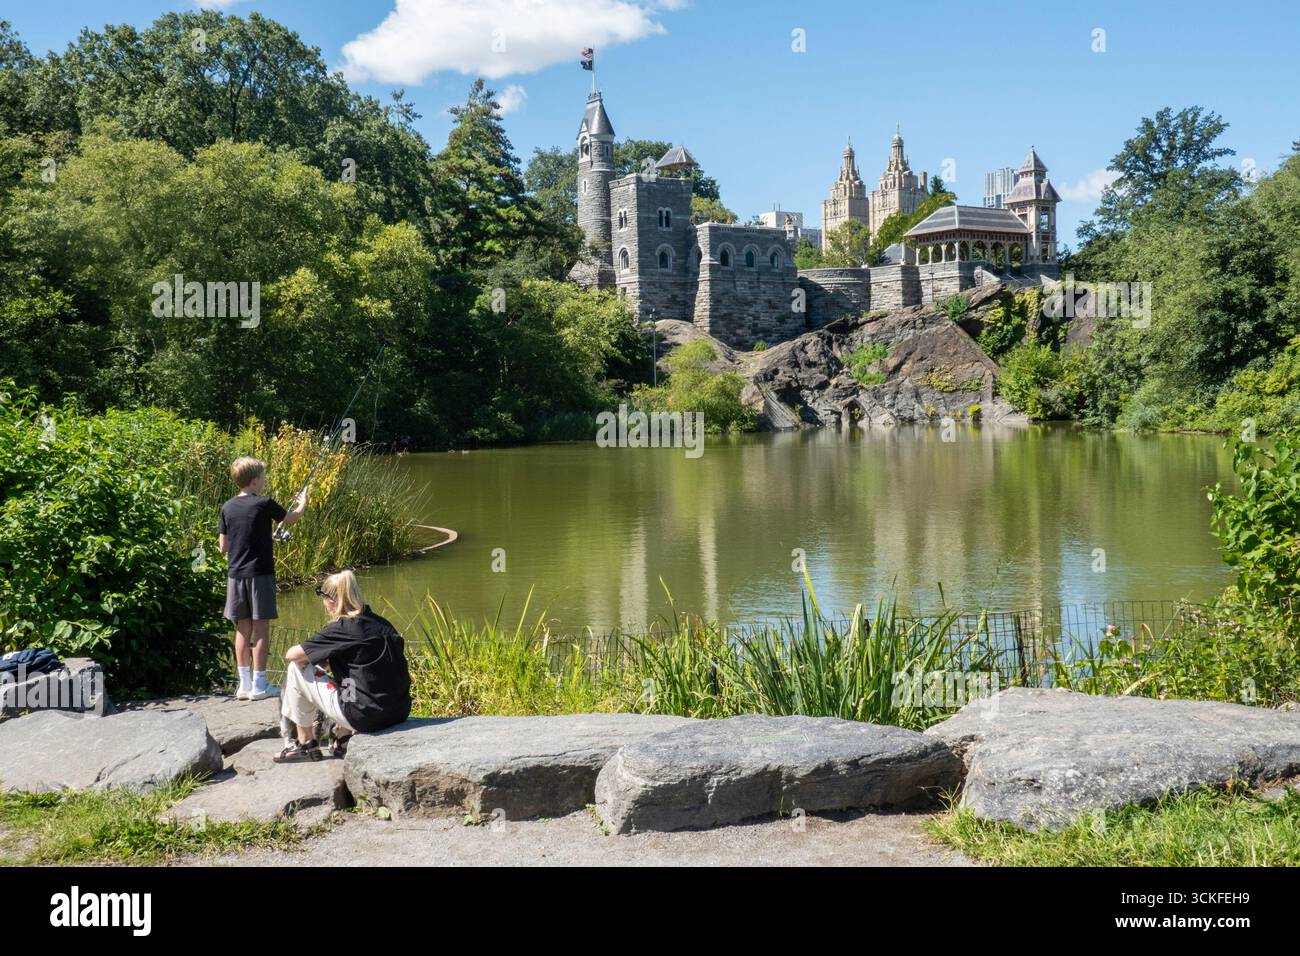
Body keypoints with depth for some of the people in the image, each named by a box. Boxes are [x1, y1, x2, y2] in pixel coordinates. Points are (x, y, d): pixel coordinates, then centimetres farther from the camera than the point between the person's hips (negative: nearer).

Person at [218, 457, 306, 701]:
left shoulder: (228, 507, 5)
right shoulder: (264, 504, -9)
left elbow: (223, 546, 7)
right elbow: (291, 518, 9)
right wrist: (302, 502, 28)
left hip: (235, 574, 5)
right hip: (259, 574, -5)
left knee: (243, 628, 10)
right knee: (261, 628, 0)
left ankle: (245, 684, 12)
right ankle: (259, 685, 1)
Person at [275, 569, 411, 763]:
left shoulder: (341, 629, -9)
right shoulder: (382, 624, 11)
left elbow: (292, 654, -4)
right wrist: (327, 657, 22)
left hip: (365, 716, -7)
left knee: (297, 668, 7)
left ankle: (306, 744, 17)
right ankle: (344, 737, 23)